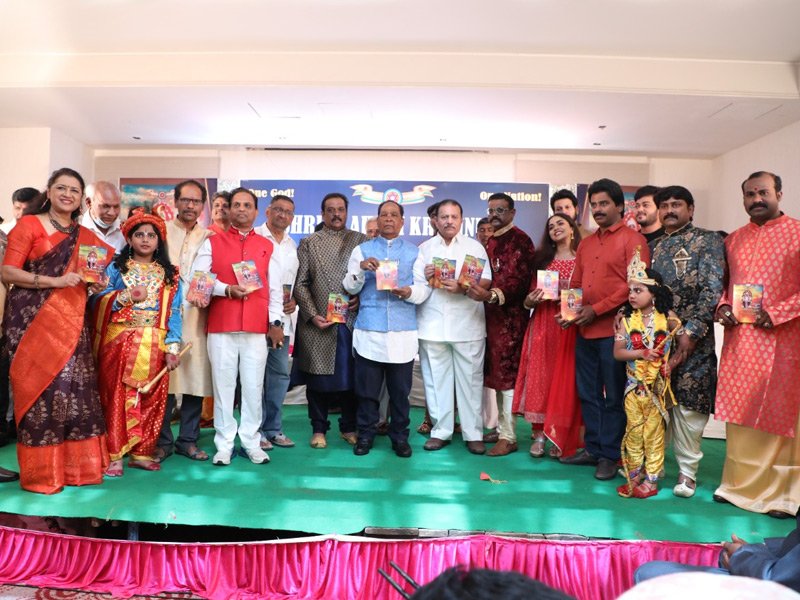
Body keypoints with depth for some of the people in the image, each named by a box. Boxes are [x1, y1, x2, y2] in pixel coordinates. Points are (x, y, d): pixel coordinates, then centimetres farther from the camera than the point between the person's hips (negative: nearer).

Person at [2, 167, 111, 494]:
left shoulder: (85, 236, 15)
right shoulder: (28, 224, 0)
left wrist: (96, 284, 3)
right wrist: (57, 281, -17)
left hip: (71, 321, 5)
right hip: (33, 318, -4)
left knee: (74, 387, 2)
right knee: (40, 387, -3)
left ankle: (75, 465, 12)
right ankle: (41, 473, 9)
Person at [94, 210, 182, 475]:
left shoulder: (169, 274, 10)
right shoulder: (116, 266, 7)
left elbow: (174, 312, 4)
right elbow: (98, 301, 0)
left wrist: (172, 347, -4)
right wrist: (127, 296, -17)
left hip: (154, 346, 2)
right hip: (119, 342, -1)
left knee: (152, 398, 3)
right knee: (117, 396, -2)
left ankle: (141, 452, 14)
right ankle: (114, 455, 5)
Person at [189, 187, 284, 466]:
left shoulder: (267, 246, 13)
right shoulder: (212, 242, 9)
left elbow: (275, 288, 10)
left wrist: (276, 322, 2)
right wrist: (226, 289, -13)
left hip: (257, 328, 1)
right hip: (221, 326, -1)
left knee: (254, 386, 4)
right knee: (223, 385, 2)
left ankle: (251, 441, 15)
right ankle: (224, 444, 13)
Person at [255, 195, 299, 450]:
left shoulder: (292, 245, 17)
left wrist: (293, 300, 0)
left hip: (283, 317, 6)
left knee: (280, 373, 10)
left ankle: (273, 427, 21)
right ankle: (255, 429, 11)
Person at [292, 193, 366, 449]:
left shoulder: (361, 240, 9)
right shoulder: (308, 243, 8)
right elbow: (300, 284, 2)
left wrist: (361, 298, -9)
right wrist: (312, 315, -8)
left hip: (353, 321, 1)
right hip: (318, 323, 0)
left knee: (351, 376, 7)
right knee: (318, 378, 6)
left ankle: (349, 427, 22)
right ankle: (319, 429, 19)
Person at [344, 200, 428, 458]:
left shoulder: (414, 252, 12)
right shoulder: (362, 250, 12)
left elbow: (424, 287, 3)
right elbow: (350, 287, 4)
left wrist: (409, 291, -18)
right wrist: (361, 269, -14)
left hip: (403, 331, 0)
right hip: (368, 330, 0)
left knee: (400, 388, 5)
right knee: (366, 387, 4)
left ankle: (399, 436, 18)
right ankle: (366, 434, 18)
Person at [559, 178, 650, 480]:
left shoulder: (633, 240, -4)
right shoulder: (585, 243, 17)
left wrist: (597, 309, -16)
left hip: (614, 330, -6)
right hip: (584, 330, 7)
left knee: (613, 396, 4)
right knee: (588, 393, 13)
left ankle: (610, 455, 15)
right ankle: (592, 449, 24)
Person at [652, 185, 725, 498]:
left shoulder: (708, 241, 0)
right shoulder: (653, 246, 15)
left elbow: (713, 290, -10)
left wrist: (691, 332, -17)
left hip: (691, 337, -4)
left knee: (688, 402, -1)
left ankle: (687, 470, 14)